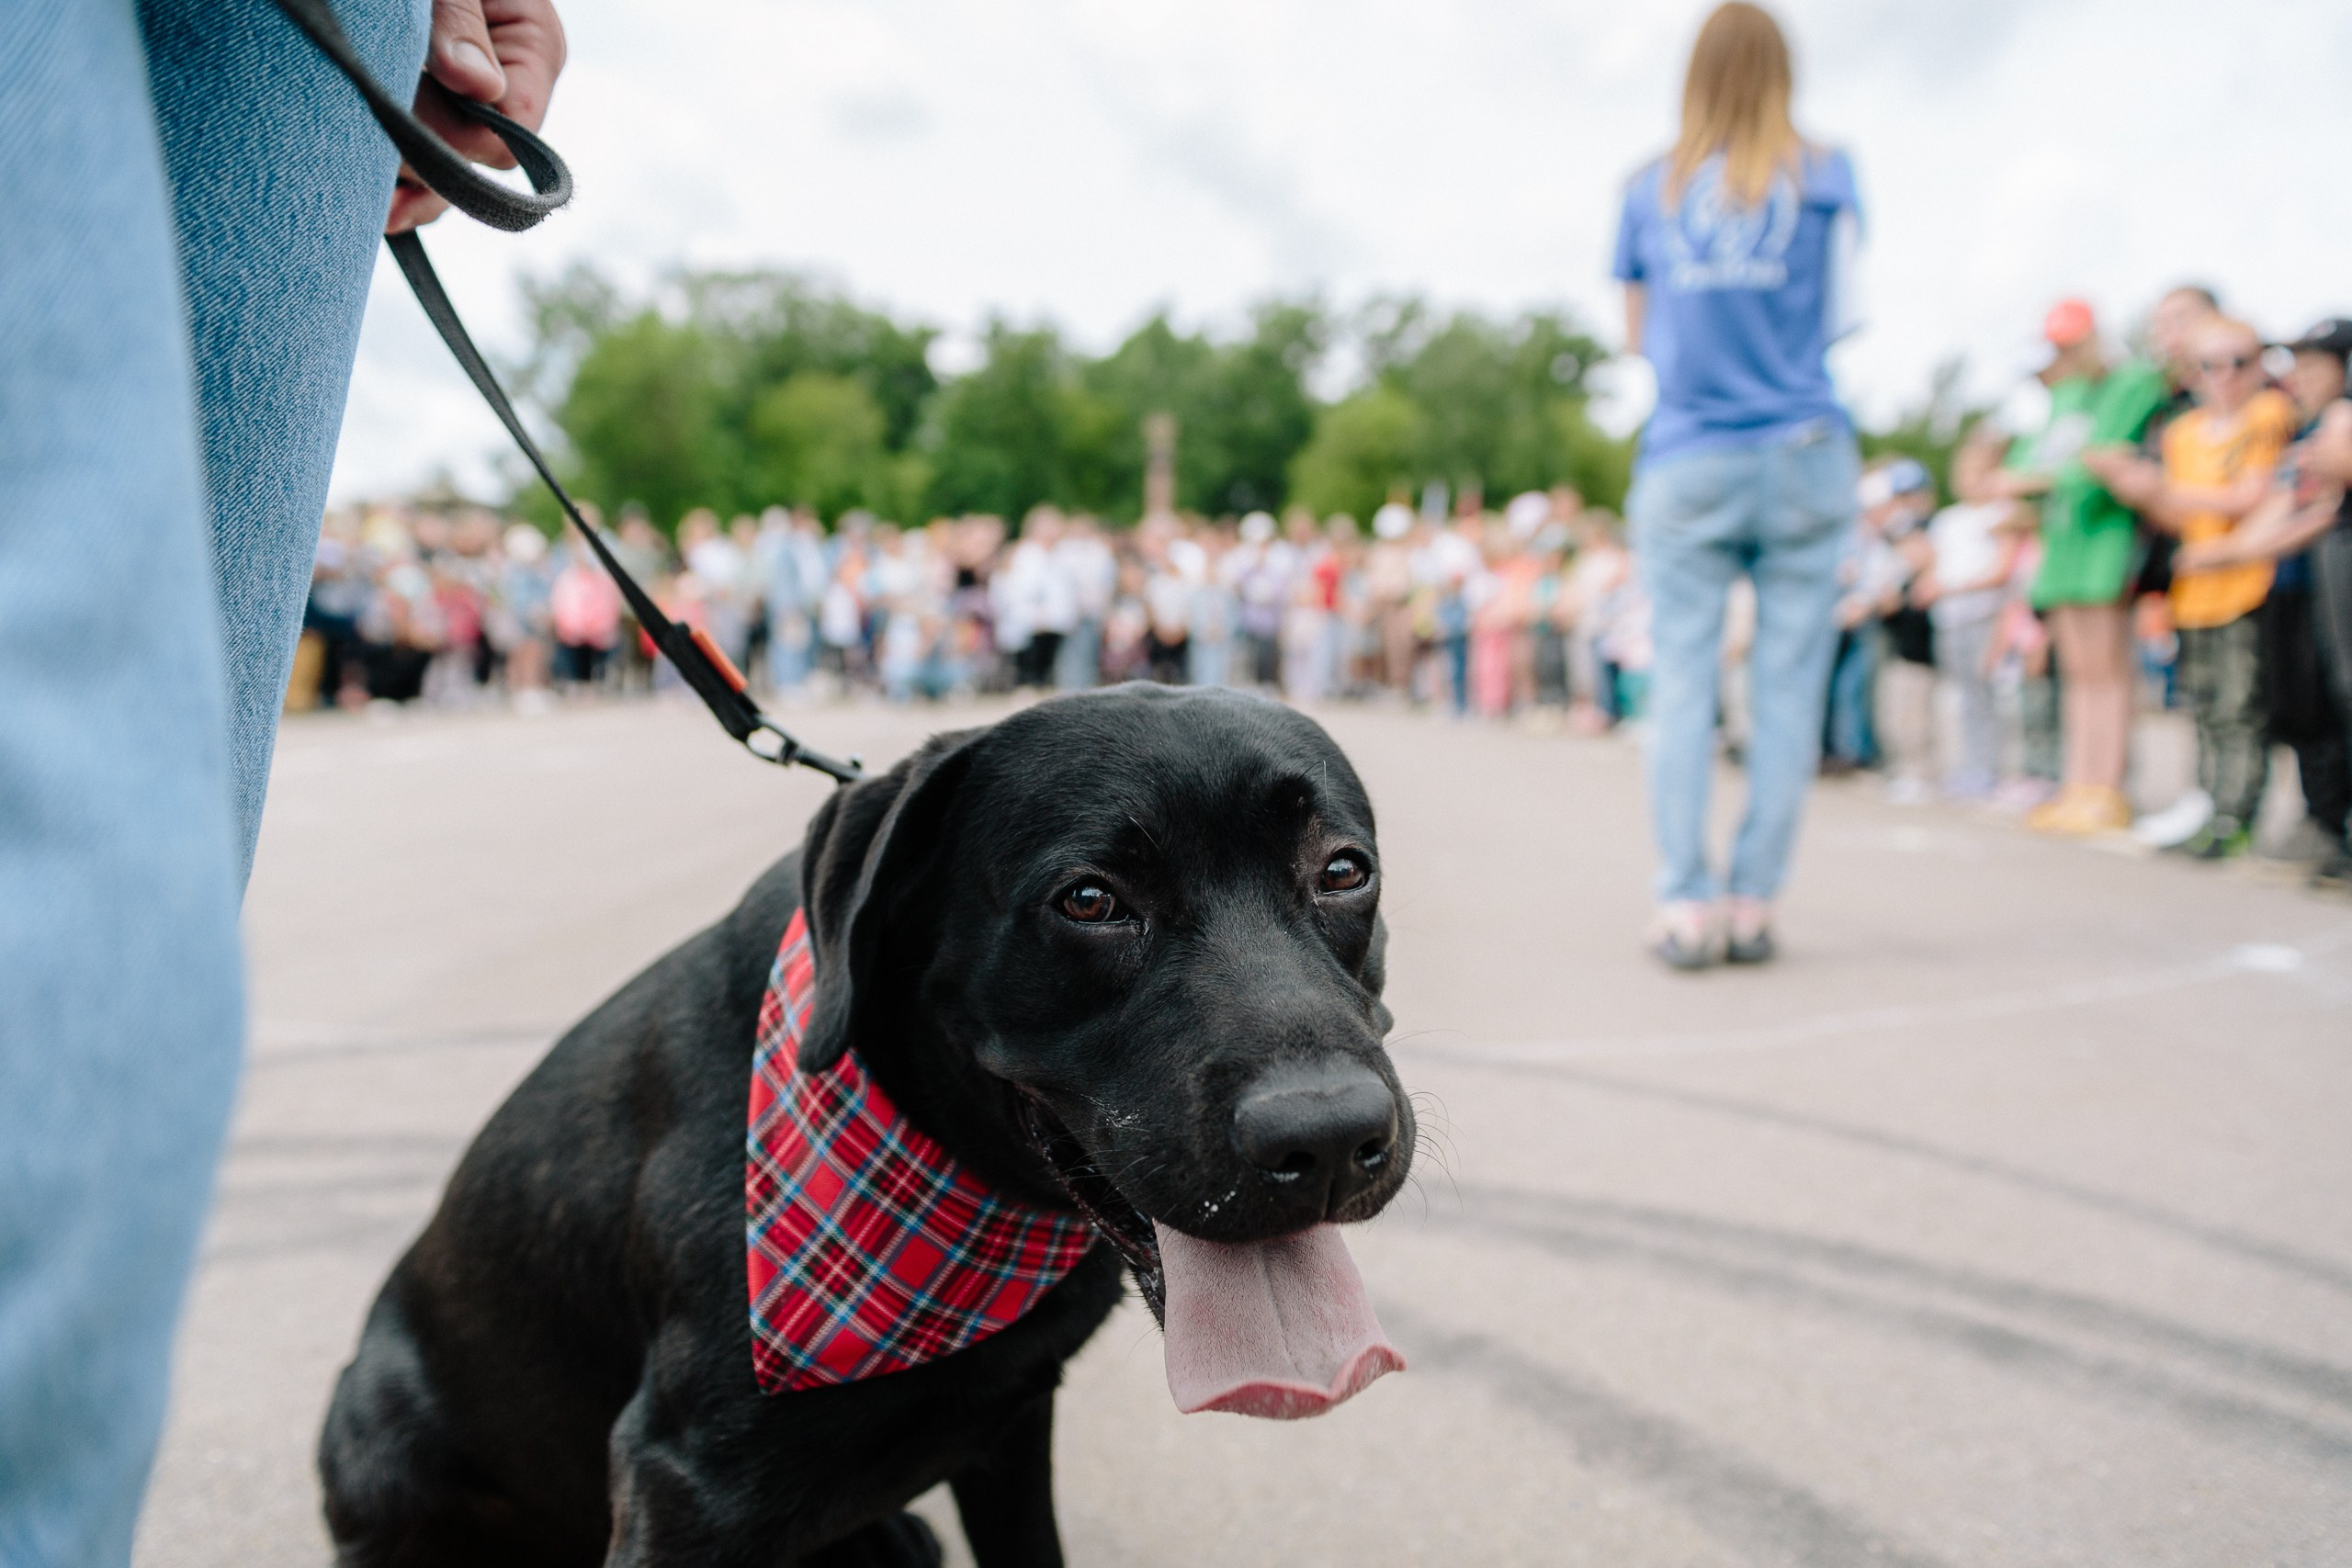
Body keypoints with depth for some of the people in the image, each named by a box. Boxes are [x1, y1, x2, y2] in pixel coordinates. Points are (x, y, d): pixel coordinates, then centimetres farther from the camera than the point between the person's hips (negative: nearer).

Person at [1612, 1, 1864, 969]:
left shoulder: (1651, 190, 10)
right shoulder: (1824, 175, 6)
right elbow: (1837, 320, 8)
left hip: (1684, 463, 1)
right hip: (1803, 456, -1)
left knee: (1681, 681, 1)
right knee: (1788, 681, 1)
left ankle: (1684, 908, -5)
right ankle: (1753, 904, 1)